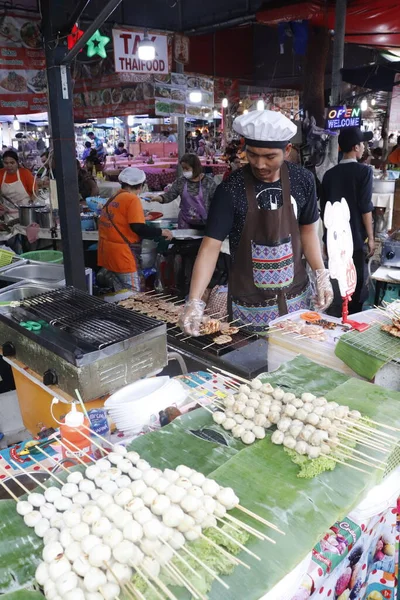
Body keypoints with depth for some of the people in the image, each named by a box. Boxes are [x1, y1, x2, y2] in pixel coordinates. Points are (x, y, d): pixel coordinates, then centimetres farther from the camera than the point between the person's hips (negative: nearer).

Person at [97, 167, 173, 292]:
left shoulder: (113, 198, 13)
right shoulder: (132, 199, -11)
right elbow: (138, 228, -20)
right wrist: (162, 232, -9)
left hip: (108, 253, 8)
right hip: (122, 255, -8)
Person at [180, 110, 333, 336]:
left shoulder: (303, 181, -6)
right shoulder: (232, 189, -16)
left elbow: (307, 229, 7)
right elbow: (211, 246, -18)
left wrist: (321, 275, -1)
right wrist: (195, 301, -27)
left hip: (297, 297, 4)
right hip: (250, 305, -3)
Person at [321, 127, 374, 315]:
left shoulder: (329, 174, 6)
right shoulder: (364, 171, -9)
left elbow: (323, 209, 9)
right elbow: (365, 208, -13)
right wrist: (370, 237, -5)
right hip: (354, 239, -5)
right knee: (355, 286, 5)